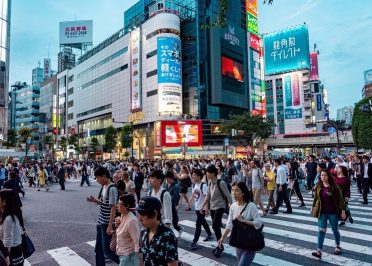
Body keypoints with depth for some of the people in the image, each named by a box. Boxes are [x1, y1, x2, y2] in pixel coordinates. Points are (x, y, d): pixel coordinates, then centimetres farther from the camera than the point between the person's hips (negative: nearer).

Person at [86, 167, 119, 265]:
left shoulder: (112, 188, -20)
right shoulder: (103, 187, 7)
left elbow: (113, 208, -21)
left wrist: (110, 226, -21)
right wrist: (94, 200, -1)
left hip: (107, 224, -9)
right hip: (101, 223, 9)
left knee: (107, 251, 0)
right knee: (98, 249, 16)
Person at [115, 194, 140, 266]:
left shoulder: (131, 220, -24)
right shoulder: (122, 216, 2)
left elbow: (137, 241, -23)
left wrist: (138, 257, -22)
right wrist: (118, 225, -3)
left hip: (129, 255, -8)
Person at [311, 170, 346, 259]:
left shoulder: (334, 187, -11)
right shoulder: (318, 187, -2)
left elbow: (340, 199, -9)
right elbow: (315, 198, 11)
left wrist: (343, 211, -12)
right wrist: (313, 207, 17)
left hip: (333, 212, -2)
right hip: (322, 212, 2)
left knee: (335, 230, 17)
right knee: (321, 230, -4)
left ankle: (337, 246, 42)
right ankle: (319, 251, -7)